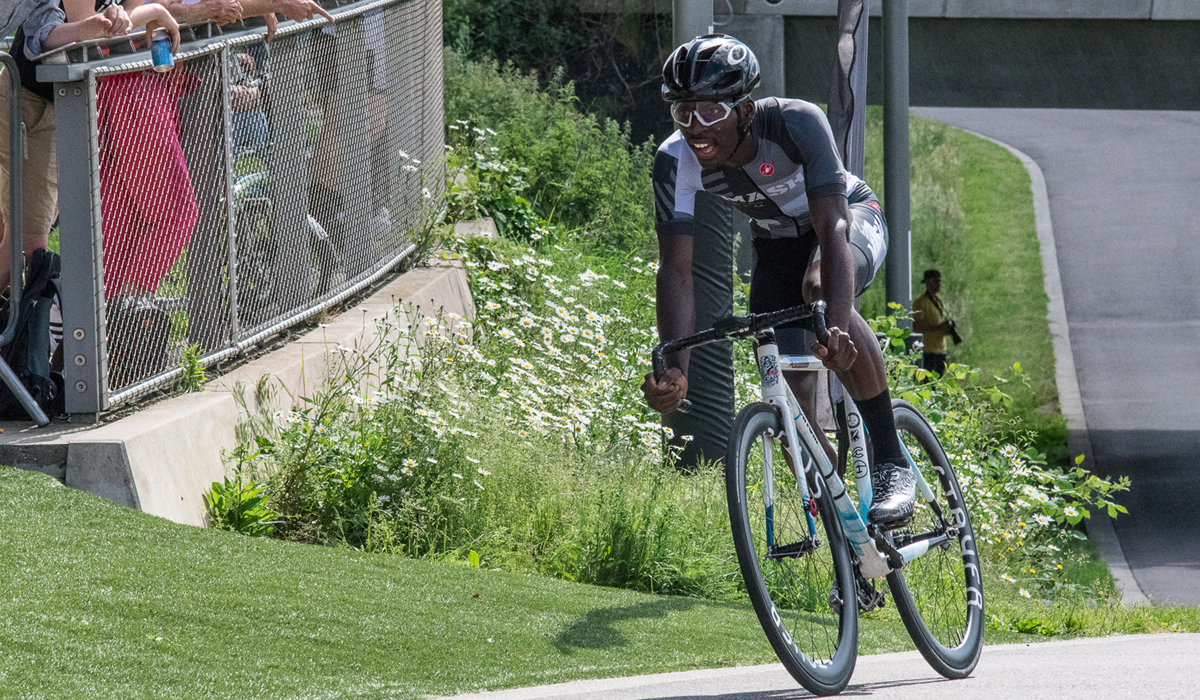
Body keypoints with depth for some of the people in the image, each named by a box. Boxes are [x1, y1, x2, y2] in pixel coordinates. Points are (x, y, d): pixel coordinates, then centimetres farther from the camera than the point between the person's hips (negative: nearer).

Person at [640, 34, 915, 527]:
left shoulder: (796, 124, -36)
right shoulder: (676, 162, -27)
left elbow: (832, 229, -44)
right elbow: (676, 269, -30)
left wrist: (836, 327, -59)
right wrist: (674, 370, -45)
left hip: (850, 216, -4)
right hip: (779, 242, 4)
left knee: (819, 288, -36)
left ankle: (891, 462, -29)